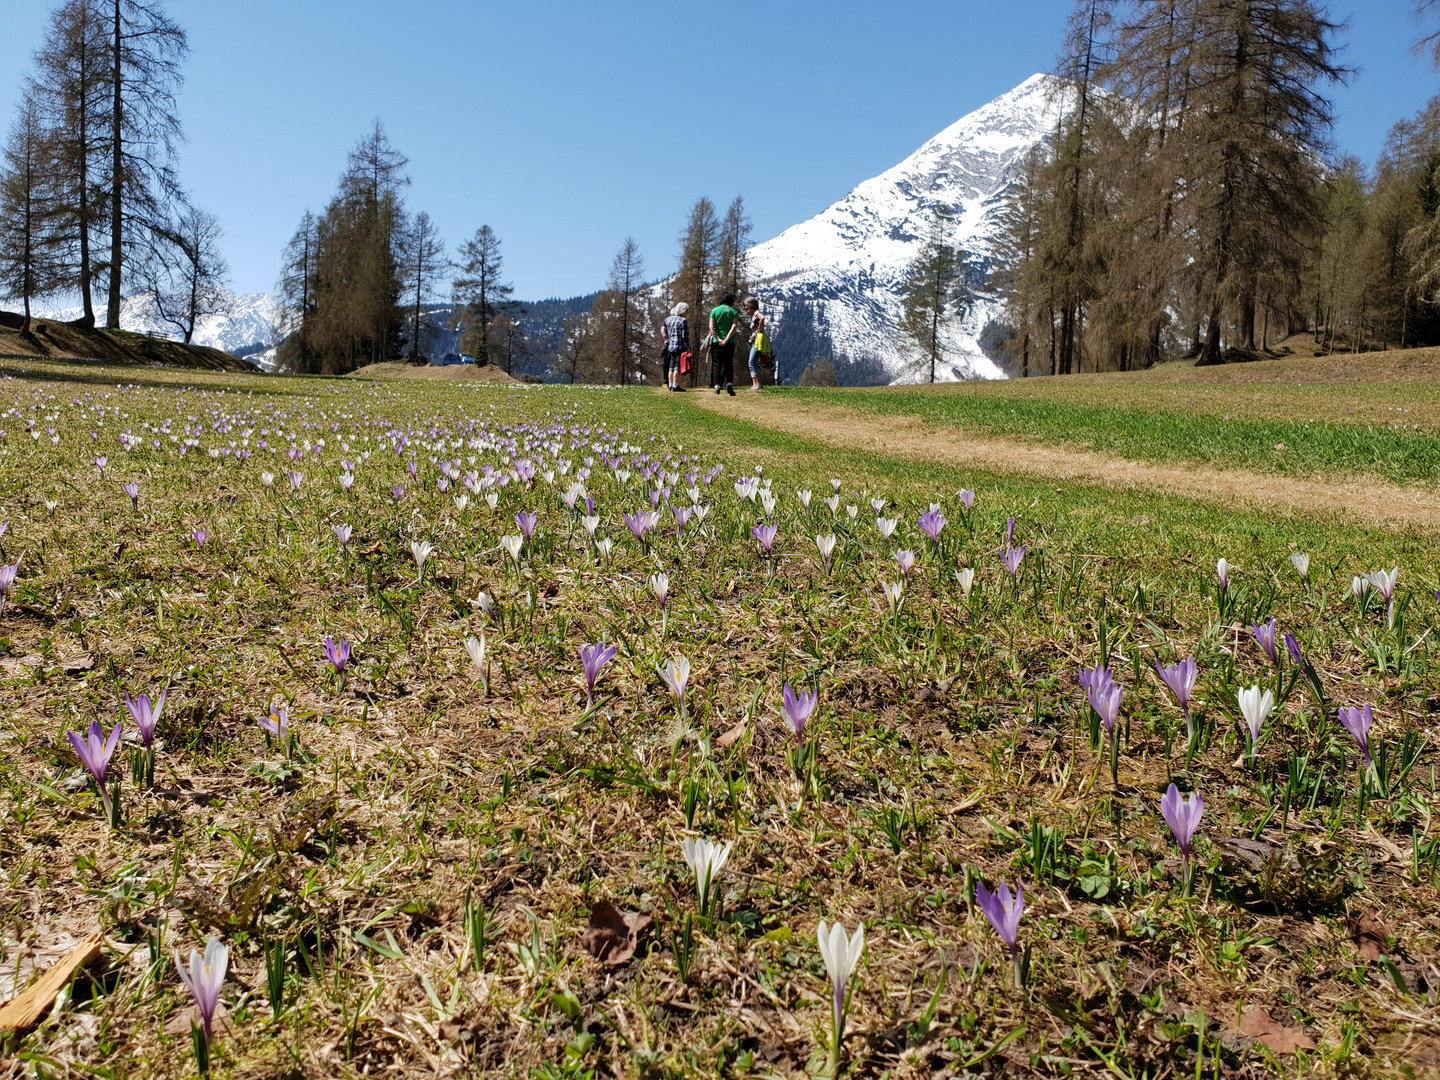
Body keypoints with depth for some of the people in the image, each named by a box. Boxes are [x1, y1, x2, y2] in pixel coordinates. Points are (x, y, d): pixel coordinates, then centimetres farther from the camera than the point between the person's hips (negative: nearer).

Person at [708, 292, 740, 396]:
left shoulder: (715, 311, 6)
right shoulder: (734, 311, 4)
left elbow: (711, 327, -4)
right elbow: (734, 326, -9)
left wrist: (719, 339, -10)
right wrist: (726, 340, -13)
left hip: (716, 342, 0)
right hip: (730, 342, 0)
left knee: (717, 364, 5)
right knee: (729, 364, 6)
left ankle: (717, 386, -4)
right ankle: (729, 384, -11)